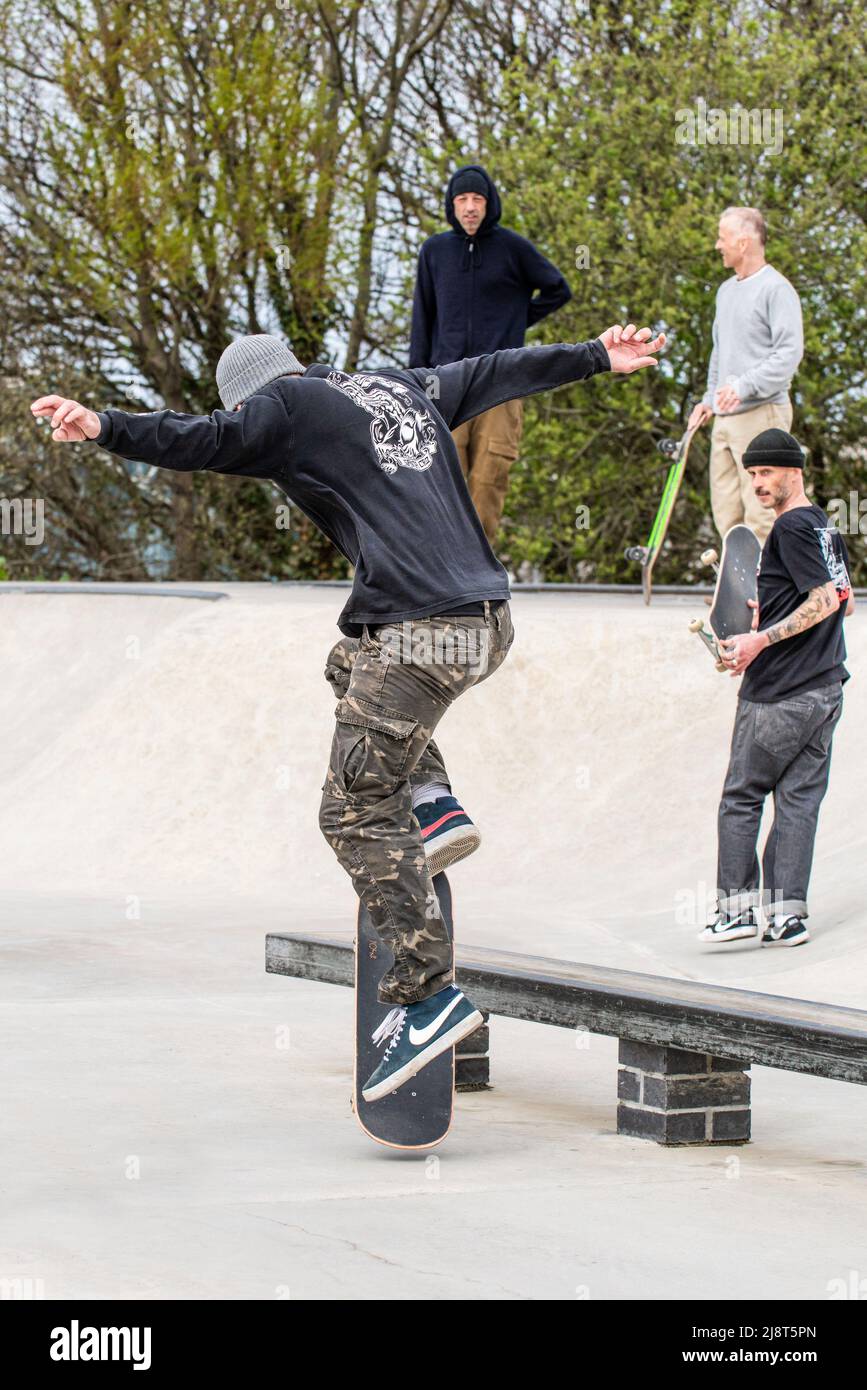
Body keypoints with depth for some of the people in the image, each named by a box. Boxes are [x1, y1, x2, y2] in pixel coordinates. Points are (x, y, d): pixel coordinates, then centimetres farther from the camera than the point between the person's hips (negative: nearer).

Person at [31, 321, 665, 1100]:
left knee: (358, 815, -1)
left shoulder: (286, 407, 2)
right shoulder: (402, 389, 22)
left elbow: (211, 442, -17)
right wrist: (599, 358, 47)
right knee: (350, 666, 34)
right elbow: (502, 371, 34)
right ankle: (433, 804, 19)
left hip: (419, 636, -8)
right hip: (490, 623, 8)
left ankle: (429, 996, -8)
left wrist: (105, 428, -27)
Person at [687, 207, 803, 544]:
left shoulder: (776, 289, -9)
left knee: (760, 509, -10)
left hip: (761, 414, -9)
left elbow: (789, 352, -17)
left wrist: (745, 386, -25)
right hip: (725, 417, 9)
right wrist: (709, 399, 18)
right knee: (725, 507, 6)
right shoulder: (726, 290, 19)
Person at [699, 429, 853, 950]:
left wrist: (762, 639, -21)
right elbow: (844, 602, 22)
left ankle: (738, 906, 1)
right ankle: (788, 913, 3)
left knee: (741, 797, 1)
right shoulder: (827, 528, 14)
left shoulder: (791, 527, -12)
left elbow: (825, 600, -20)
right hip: (826, 686, 8)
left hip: (778, 692, -8)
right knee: (800, 798, 6)